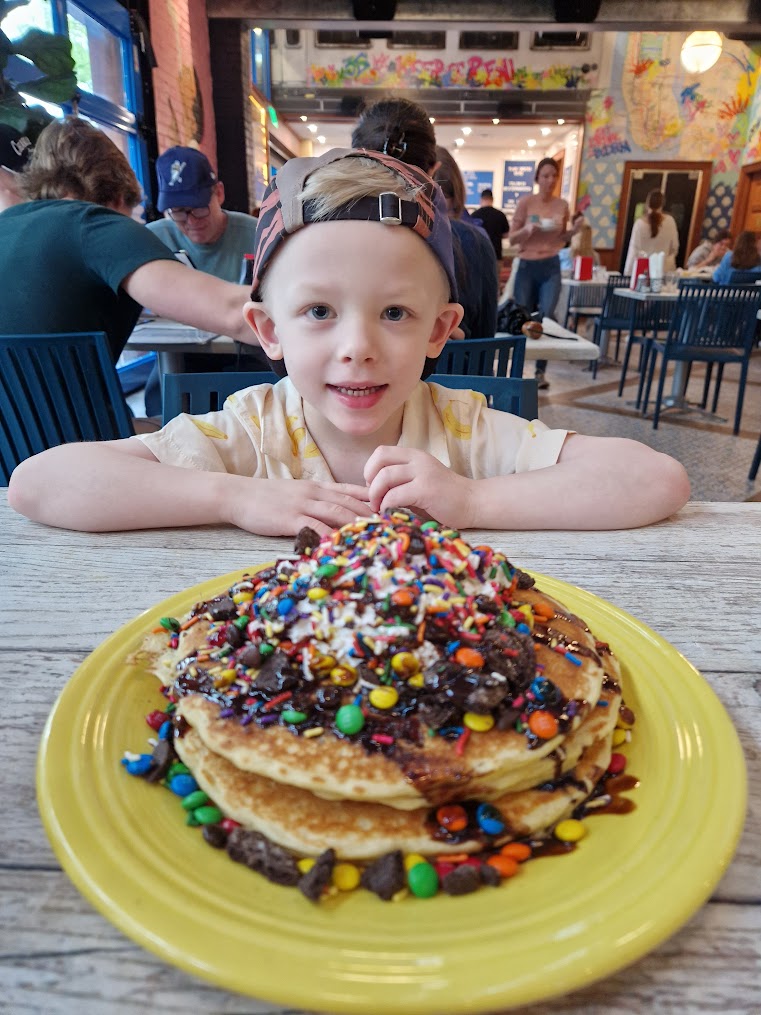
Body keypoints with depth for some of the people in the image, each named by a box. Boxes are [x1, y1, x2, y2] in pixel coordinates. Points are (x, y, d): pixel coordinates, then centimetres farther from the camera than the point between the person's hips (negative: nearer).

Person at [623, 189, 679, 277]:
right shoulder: (670, 221, -3)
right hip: (665, 268, 2)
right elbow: (674, 246, 6)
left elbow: (634, 250, -9)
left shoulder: (640, 223, -11)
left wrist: (628, 273, -3)